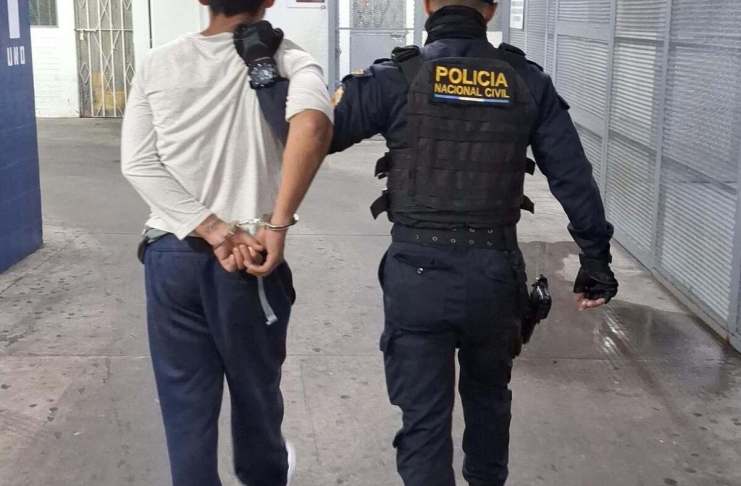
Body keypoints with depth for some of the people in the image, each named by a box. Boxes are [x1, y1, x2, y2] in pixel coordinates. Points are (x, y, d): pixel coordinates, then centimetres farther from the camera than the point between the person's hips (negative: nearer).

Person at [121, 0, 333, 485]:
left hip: (170, 252, 2)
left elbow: (139, 164, -7)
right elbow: (312, 122, -29)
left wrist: (214, 231, -13)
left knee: (185, 400, 11)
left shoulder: (157, 64, 3)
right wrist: (278, 225, -26)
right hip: (250, 261, -1)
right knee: (256, 387, 21)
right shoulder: (285, 58, -6)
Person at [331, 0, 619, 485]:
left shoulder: (396, 79, -6)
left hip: (417, 275, -3)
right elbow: (575, 180, 1)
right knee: (488, 398, 27)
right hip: (495, 275, 3)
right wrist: (596, 260, 9)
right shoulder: (528, 82, 1)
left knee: (423, 419, 7)